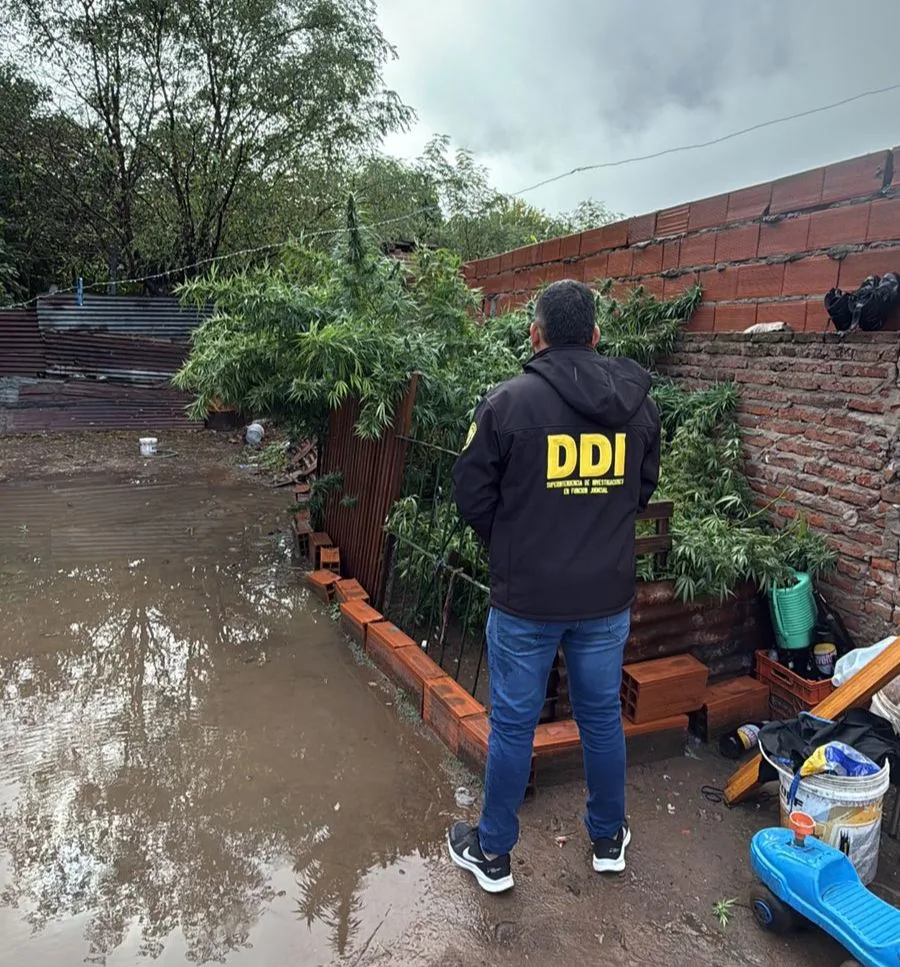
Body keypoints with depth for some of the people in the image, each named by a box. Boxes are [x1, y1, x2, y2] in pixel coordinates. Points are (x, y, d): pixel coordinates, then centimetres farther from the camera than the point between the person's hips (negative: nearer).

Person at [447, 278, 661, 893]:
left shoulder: (509, 402, -14)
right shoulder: (638, 403, -1)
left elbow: (472, 496, -7)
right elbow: (644, 490, 11)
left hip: (526, 597, -3)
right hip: (608, 595, 4)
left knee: (513, 725, 11)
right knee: (603, 718, 20)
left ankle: (492, 853, 29)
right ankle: (609, 840, 39)